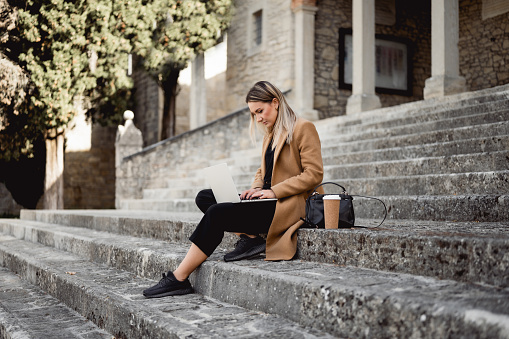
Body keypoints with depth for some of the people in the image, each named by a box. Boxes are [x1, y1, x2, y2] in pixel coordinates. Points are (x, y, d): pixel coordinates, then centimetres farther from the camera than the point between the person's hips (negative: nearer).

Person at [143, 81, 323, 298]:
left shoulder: (303, 128, -4)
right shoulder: (270, 134, 21)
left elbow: (314, 174, -12)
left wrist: (274, 191, -17)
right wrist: (255, 189, 4)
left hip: (286, 206, -9)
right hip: (267, 200, 9)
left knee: (217, 213, -24)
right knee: (204, 198, -5)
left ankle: (179, 279, -18)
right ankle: (250, 238, -15)